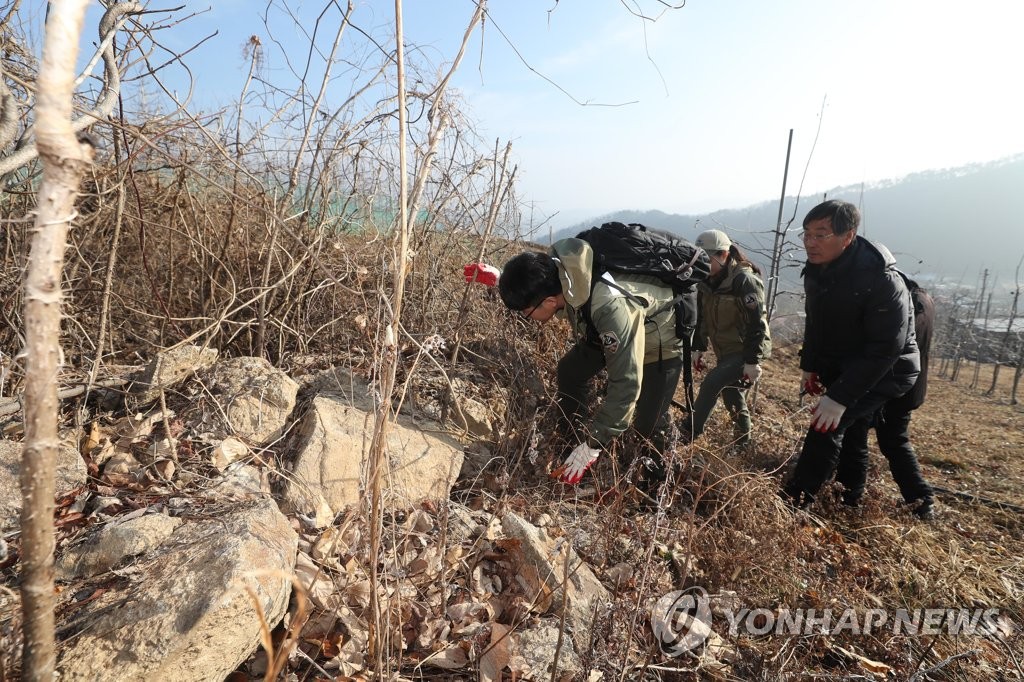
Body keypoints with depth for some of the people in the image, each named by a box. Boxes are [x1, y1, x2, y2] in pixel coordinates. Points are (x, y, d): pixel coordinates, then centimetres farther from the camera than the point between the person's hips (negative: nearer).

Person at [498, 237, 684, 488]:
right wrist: (503, 281, -4)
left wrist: (593, 444, -36)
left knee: (647, 421, -10)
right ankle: (575, 440, 25)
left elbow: (626, 383, -42)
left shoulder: (612, 307, -48)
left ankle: (656, 476, 23)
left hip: (658, 338, -7)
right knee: (570, 371, 5)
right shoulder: (556, 268, -25)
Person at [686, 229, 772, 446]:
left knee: (711, 383, -19)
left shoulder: (744, 280, -21)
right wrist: (698, 349, 10)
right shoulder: (707, 281, 1)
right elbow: (702, 317, 12)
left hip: (746, 350, -8)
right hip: (724, 351, 8)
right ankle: (743, 437, 36)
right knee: (730, 392, 16)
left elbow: (756, 323, -22)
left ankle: (690, 433, -9)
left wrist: (752, 361, -22)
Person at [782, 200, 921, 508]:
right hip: (839, 365, 8)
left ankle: (795, 500, -13)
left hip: (883, 371, -8)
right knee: (848, 430, 20)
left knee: (828, 424, -20)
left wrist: (840, 396, -33)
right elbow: (815, 321, 10)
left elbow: (885, 349, -31)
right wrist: (809, 365, 10)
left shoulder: (881, 279, -31)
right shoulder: (817, 269, -5)